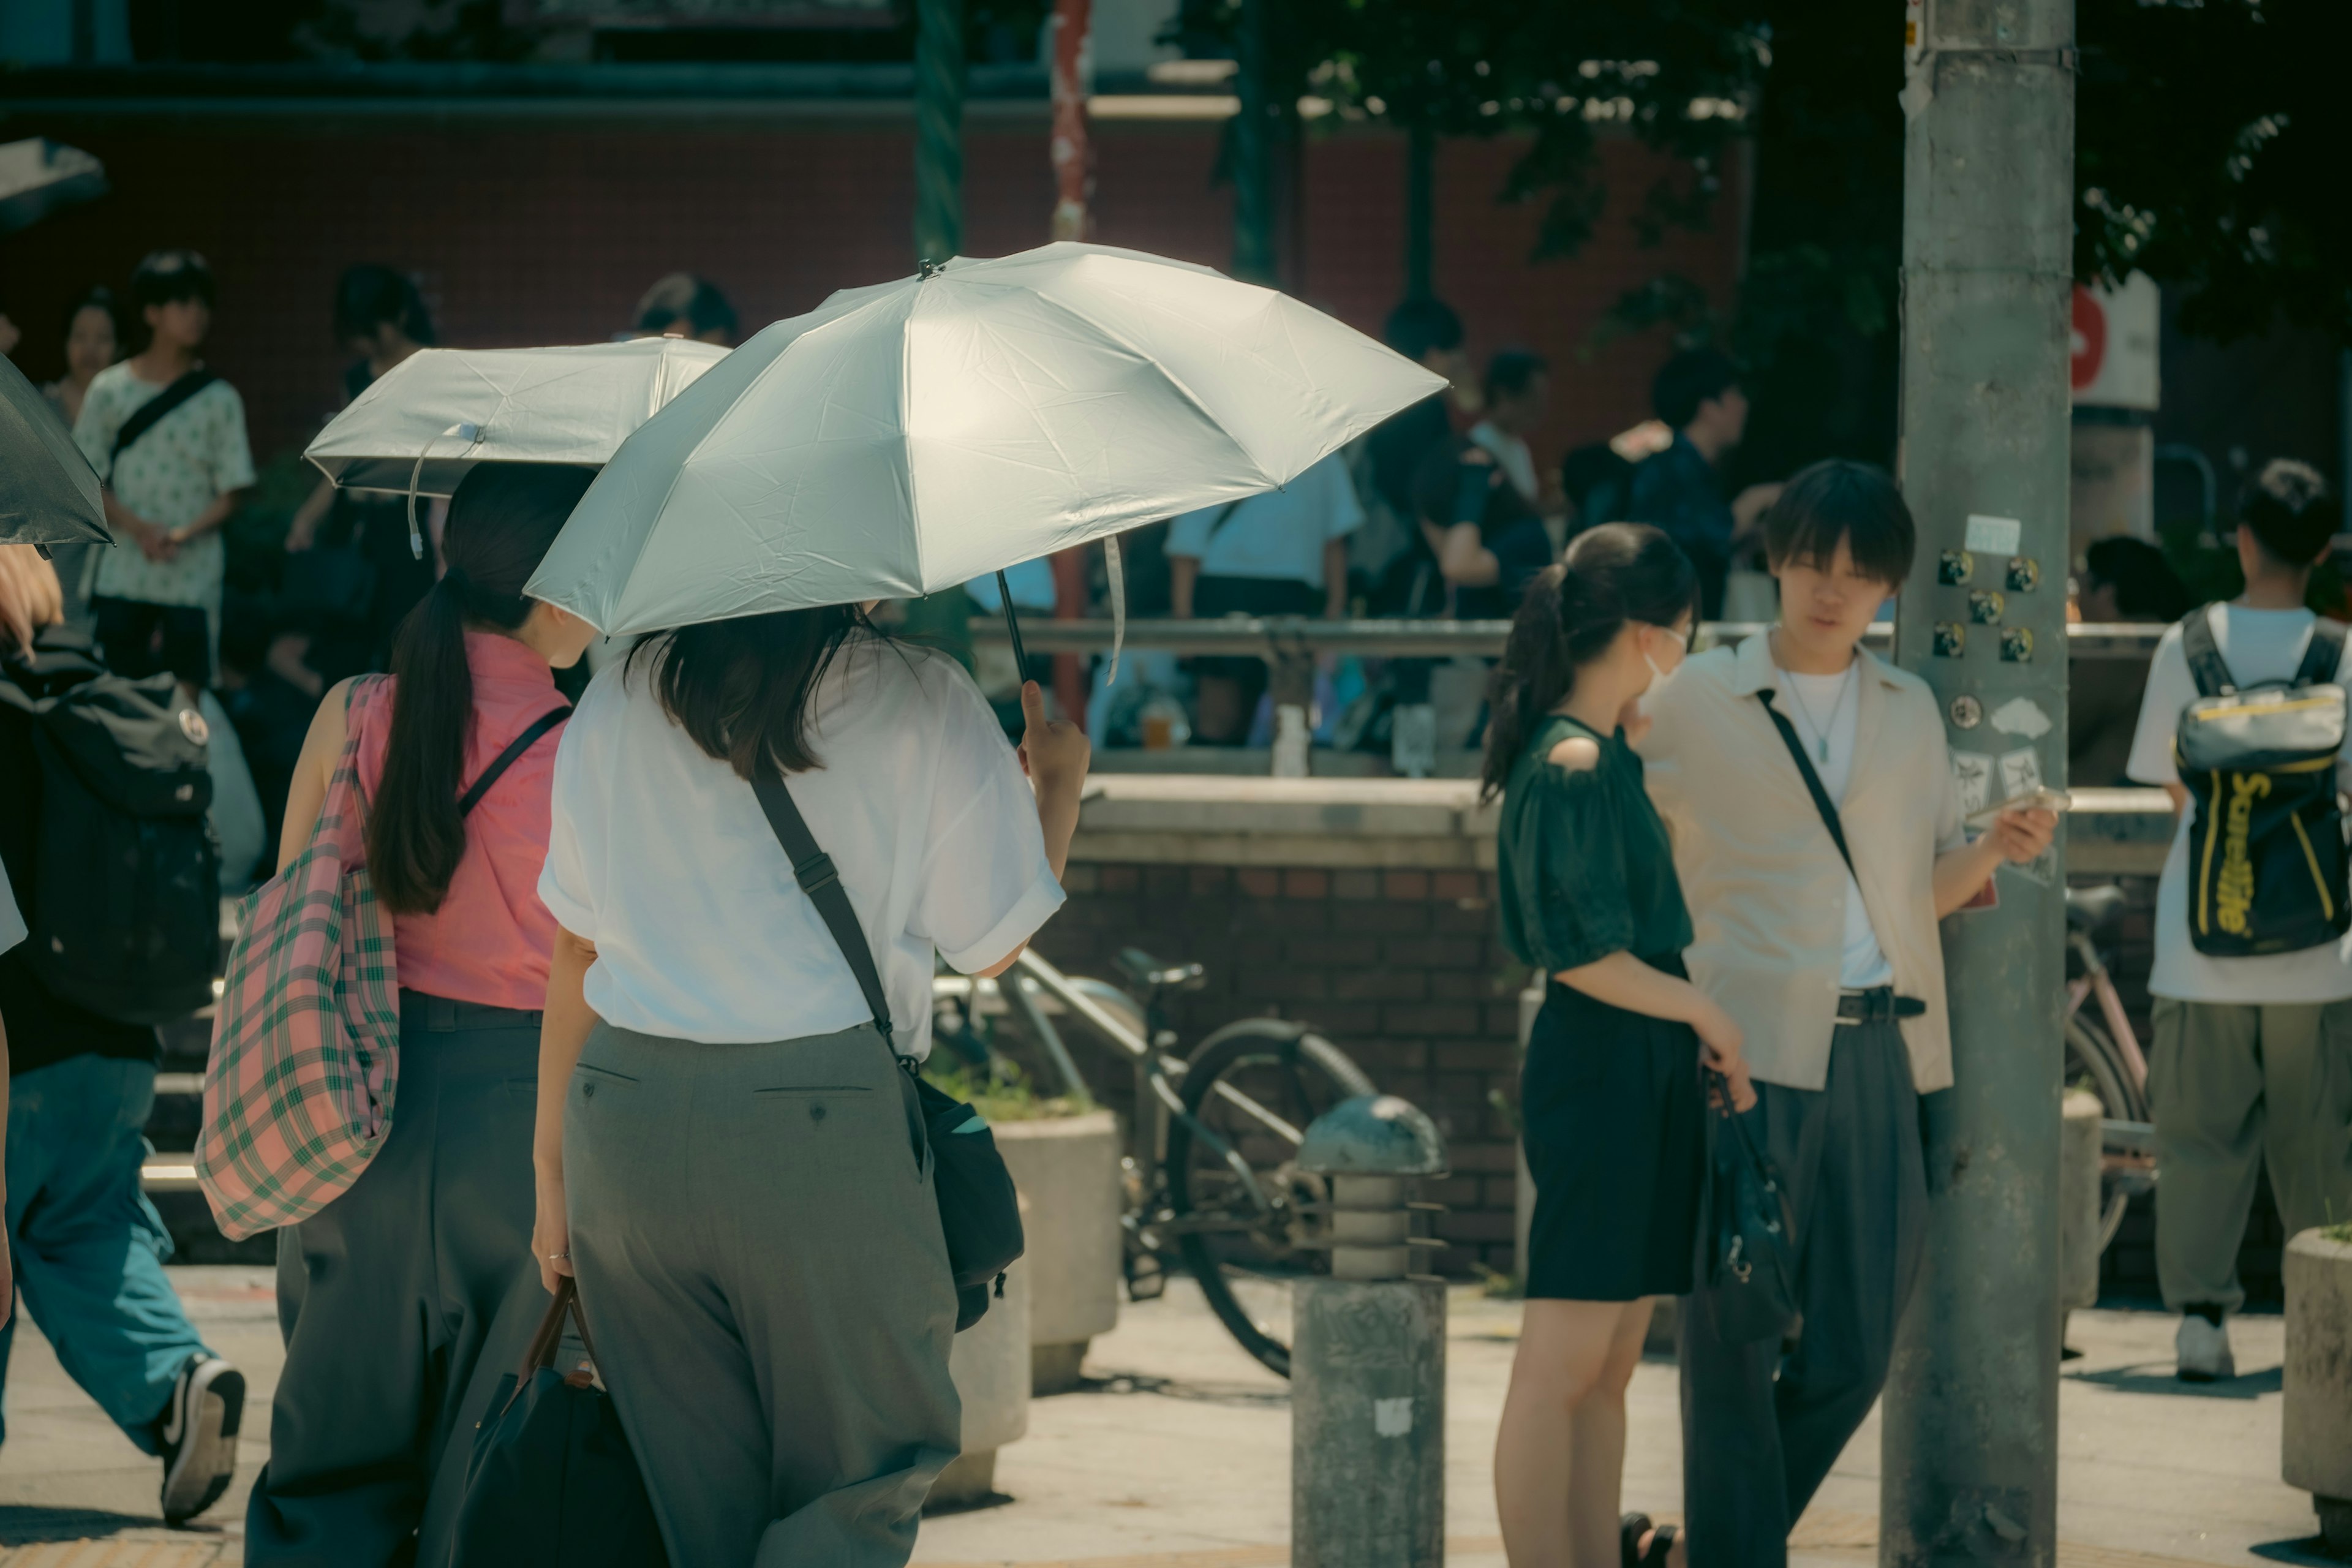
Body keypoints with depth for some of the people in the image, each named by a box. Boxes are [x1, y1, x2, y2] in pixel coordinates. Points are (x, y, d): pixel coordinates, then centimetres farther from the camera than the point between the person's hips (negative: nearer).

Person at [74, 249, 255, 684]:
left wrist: (186, 533, -18)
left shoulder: (219, 400, 1)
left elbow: (232, 492, 0)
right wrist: (138, 527, -13)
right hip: (120, 575, 1)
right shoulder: (109, 390, 3)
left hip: (192, 579, -1)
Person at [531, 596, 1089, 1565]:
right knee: (863, 1484, 7)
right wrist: (1060, 784, 21)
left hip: (621, 1118, 4)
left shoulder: (618, 702, 9)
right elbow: (993, 941, 4)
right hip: (825, 1122, -4)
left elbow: (576, 949, 12)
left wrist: (552, 1168, 18)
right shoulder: (923, 705, -3)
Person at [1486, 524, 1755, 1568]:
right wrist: (1704, 1012, -10)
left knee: (1610, 1368, 11)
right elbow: (1583, 954, -18)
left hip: (1648, 1068, 10)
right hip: (1598, 1067, -10)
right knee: (1563, 1366, -8)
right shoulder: (1571, 765, -14)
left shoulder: (1612, 755, 16)